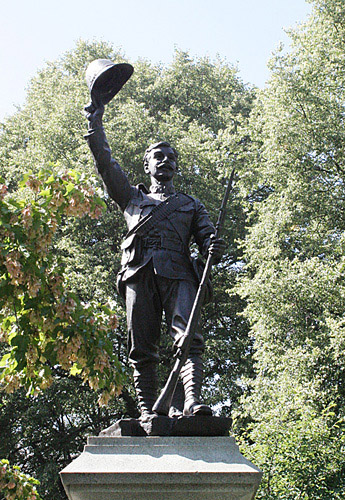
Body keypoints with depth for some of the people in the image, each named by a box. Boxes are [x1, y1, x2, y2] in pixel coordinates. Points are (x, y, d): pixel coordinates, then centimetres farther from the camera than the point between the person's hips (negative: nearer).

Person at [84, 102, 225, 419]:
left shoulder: (192, 205, 31)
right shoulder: (133, 198, 31)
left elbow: (207, 237, 17)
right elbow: (106, 165, 23)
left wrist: (214, 248, -7)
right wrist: (96, 125, 18)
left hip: (178, 273, -1)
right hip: (139, 272, 1)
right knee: (142, 348, -8)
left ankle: (192, 400, -34)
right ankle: (147, 411, -7)